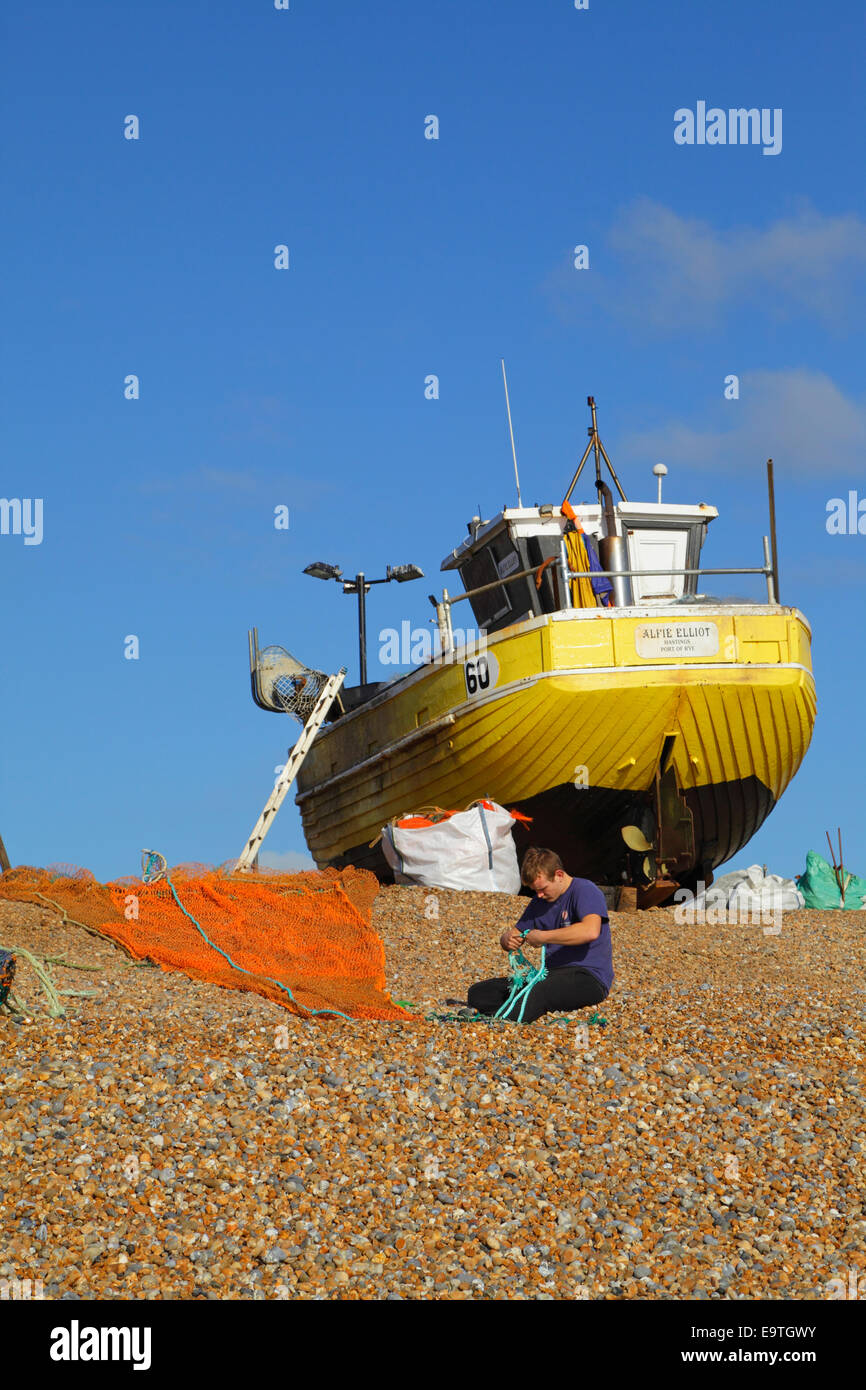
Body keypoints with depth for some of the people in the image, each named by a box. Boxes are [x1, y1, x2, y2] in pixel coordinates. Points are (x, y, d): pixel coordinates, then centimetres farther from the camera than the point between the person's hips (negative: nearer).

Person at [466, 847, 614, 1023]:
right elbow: (517, 932, 24)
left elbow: (591, 931, -27)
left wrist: (543, 937, -20)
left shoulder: (585, 891, -8)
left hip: (589, 977, -9)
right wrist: (508, 939, -4)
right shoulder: (539, 902, 17)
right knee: (477, 993, -7)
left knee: (534, 994, -42)